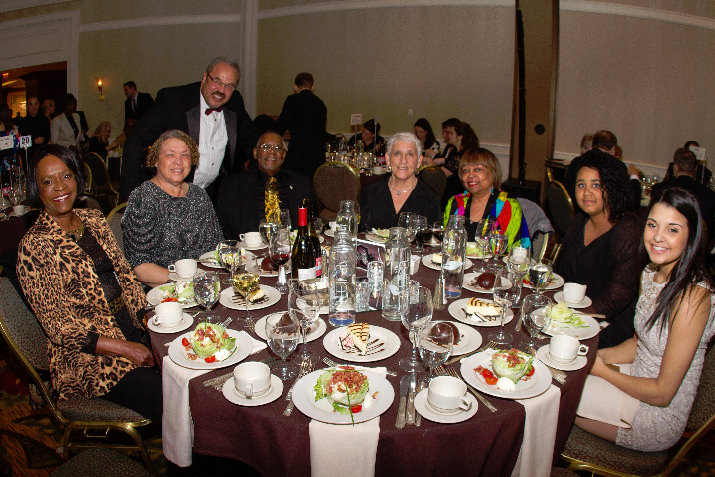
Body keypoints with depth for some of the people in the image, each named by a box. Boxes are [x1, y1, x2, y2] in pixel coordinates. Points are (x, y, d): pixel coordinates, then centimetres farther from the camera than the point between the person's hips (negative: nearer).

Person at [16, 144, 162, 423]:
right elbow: (58, 329, -12)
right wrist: (125, 348, -18)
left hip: (135, 330, 6)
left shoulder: (94, 220, 10)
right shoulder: (34, 247, -11)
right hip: (88, 356, -6)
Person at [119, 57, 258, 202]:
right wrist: (131, 195, -20)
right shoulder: (172, 100, -16)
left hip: (212, 192, 4)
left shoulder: (235, 103, -2)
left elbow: (249, 140, 18)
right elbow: (135, 141, -16)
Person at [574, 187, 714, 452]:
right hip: (638, 377, 7)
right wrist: (596, 356, -5)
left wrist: (602, 370, -14)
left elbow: (663, 393, -24)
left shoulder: (693, 296, -28)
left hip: (657, 419, -7)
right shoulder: (650, 274, -1)